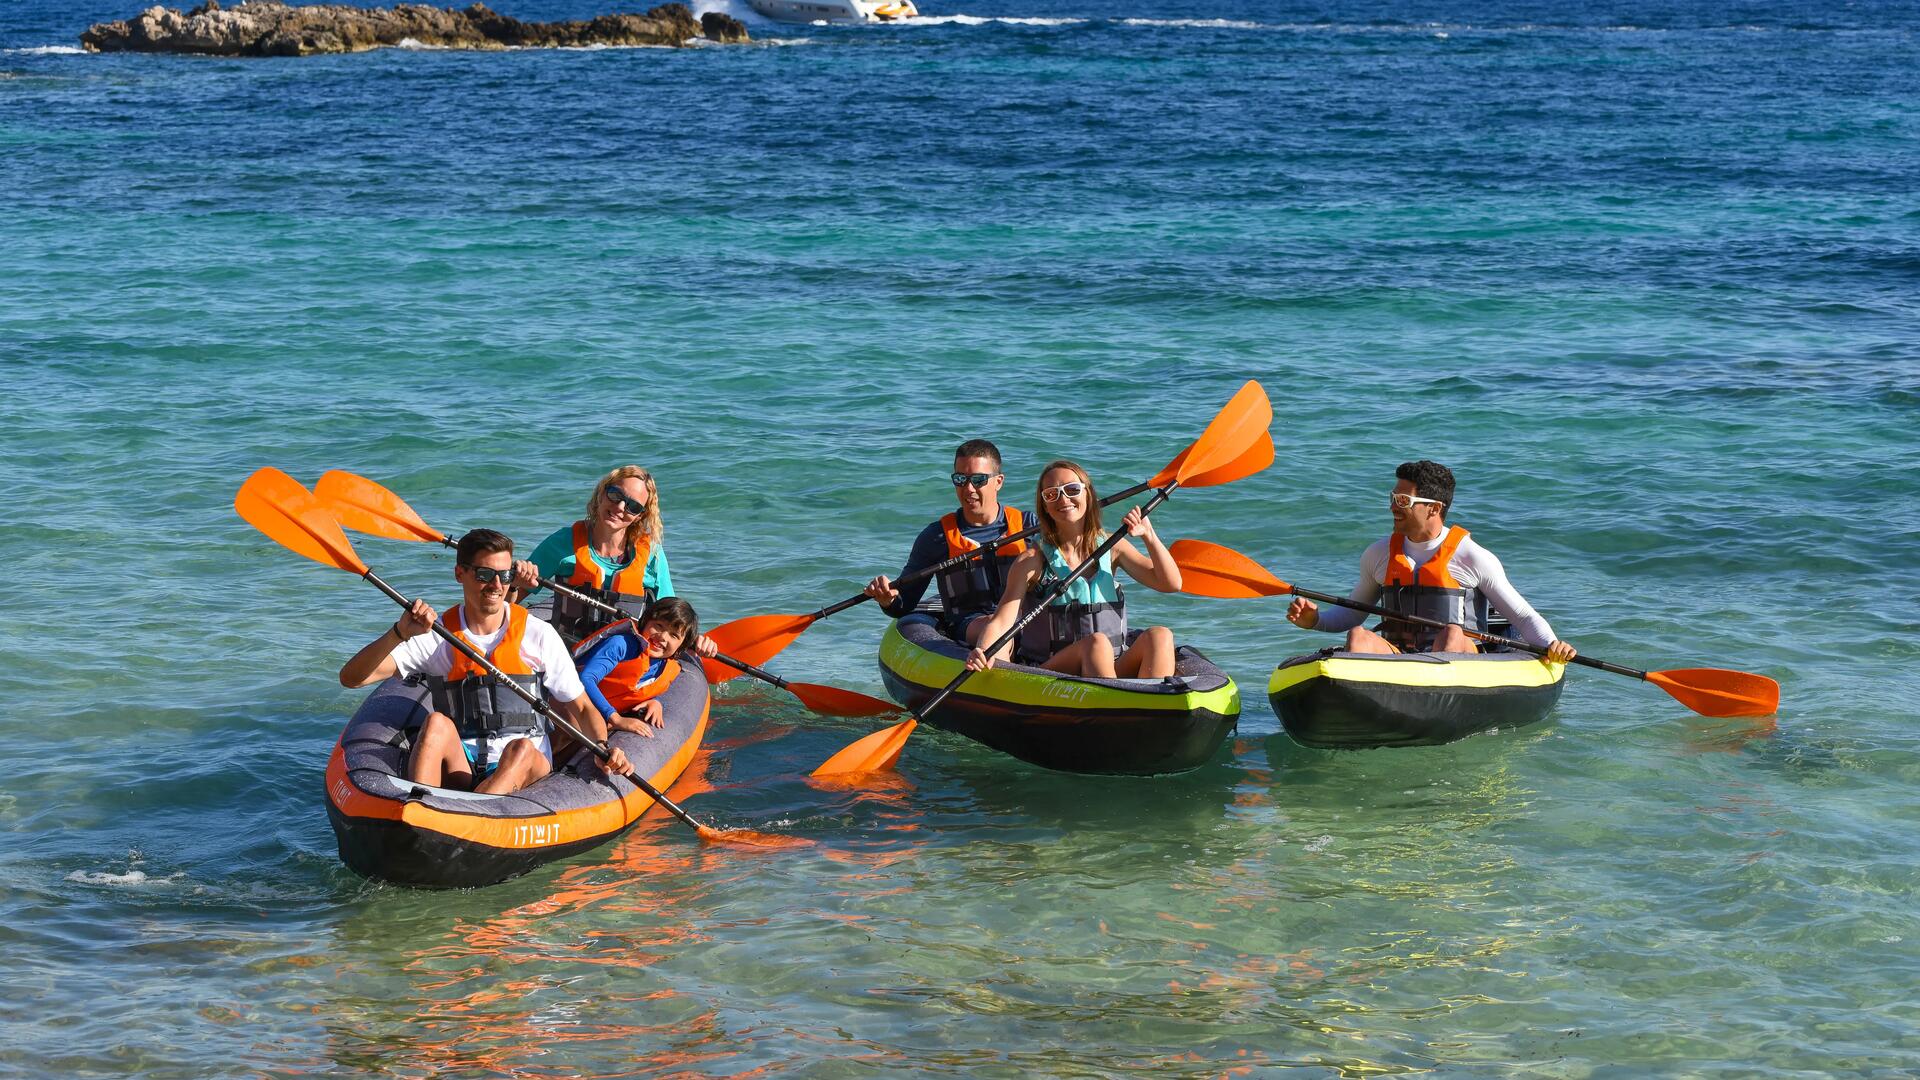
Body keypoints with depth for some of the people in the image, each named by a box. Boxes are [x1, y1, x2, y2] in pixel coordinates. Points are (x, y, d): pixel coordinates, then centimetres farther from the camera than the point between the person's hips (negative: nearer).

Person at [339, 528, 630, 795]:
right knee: (437, 723, -29)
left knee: (520, 749, -34)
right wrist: (400, 633, -20)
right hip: (456, 771, 0)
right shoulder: (436, 637, 4)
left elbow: (581, 708, 10)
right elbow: (351, 677, -4)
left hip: (524, 771, 0)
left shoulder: (539, 635, 6)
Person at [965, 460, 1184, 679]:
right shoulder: (1033, 560, 0)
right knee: (1096, 643, -34)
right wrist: (983, 655, -29)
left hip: (1114, 671, 4)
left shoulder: (1111, 547, 12)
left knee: (1160, 636, -25)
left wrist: (1148, 535, -9)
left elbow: (1171, 584, 5)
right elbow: (1000, 622, -8)